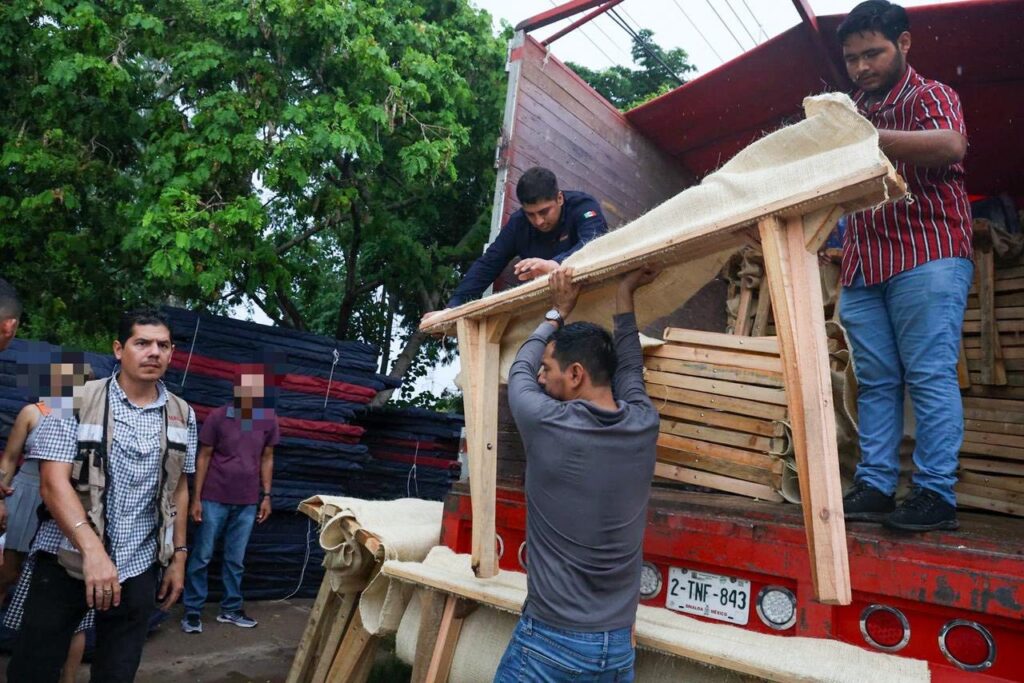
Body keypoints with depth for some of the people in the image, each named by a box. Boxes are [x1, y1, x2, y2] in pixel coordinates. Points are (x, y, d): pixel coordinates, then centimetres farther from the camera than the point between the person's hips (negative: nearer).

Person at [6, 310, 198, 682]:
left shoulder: (182, 415, 4)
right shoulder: (77, 400, -7)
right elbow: (53, 482, -15)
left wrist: (178, 556, 10)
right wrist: (92, 549, -27)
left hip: (138, 567, 3)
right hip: (67, 560, -2)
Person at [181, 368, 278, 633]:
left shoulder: (269, 420, -1)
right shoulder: (218, 417, -9)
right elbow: (204, 457, -3)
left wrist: (266, 496, 6)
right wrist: (196, 498, -5)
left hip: (247, 501, 3)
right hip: (214, 499, -2)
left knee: (236, 559, 11)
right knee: (201, 556, 5)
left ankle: (230, 609, 23)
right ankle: (192, 611, 17)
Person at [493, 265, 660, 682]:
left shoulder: (545, 424, -18)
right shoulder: (644, 425, -6)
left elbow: (519, 371, 3)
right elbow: (629, 369, 14)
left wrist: (558, 311, 15)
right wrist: (624, 295, 22)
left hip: (551, 642, -4)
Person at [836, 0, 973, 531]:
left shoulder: (930, 96, 2)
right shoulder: (854, 112, 21)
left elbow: (951, 145, -20)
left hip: (927, 255, -6)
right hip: (864, 264, 6)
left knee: (930, 375, -8)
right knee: (875, 381, 2)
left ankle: (936, 494, -4)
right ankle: (874, 487, 5)